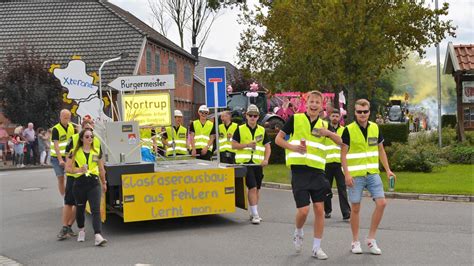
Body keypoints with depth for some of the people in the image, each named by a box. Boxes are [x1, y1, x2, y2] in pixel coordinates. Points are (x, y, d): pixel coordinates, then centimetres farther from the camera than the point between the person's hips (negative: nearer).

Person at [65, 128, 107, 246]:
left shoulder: (97, 151, 8)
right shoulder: (75, 152, 1)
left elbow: (101, 169, 17)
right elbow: (67, 168, 0)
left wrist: (103, 183, 23)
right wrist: (79, 170, -17)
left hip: (94, 183, 0)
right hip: (79, 183, 0)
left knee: (96, 210, -11)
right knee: (80, 209, 15)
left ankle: (98, 236, -20)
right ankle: (81, 230, 39)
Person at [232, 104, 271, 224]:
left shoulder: (262, 130, 11)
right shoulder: (240, 129, 2)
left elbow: (267, 146, 11)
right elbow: (234, 145, 0)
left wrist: (266, 159, -5)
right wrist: (247, 144, -13)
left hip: (258, 163, 4)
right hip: (244, 162, -4)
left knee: (257, 188, 10)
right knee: (252, 187, -11)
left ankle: (253, 213, 23)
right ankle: (255, 215, -8)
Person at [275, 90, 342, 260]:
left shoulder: (324, 124, 10)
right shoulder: (295, 119, 1)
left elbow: (340, 142, 2)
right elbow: (278, 139, 4)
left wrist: (328, 133, -17)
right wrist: (292, 147, -15)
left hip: (317, 171, 3)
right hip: (299, 171, -3)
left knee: (319, 209, 1)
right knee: (303, 210, -9)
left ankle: (317, 247, 13)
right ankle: (298, 233, 24)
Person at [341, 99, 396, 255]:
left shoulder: (375, 128, 6)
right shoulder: (349, 130, -7)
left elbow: (381, 150, 14)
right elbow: (343, 153, -7)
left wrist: (388, 170, 8)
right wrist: (347, 174, -15)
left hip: (373, 173, 4)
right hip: (355, 175, -4)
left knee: (381, 203, -6)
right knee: (355, 208, 3)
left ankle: (371, 239, 8)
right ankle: (355, 242, 17)